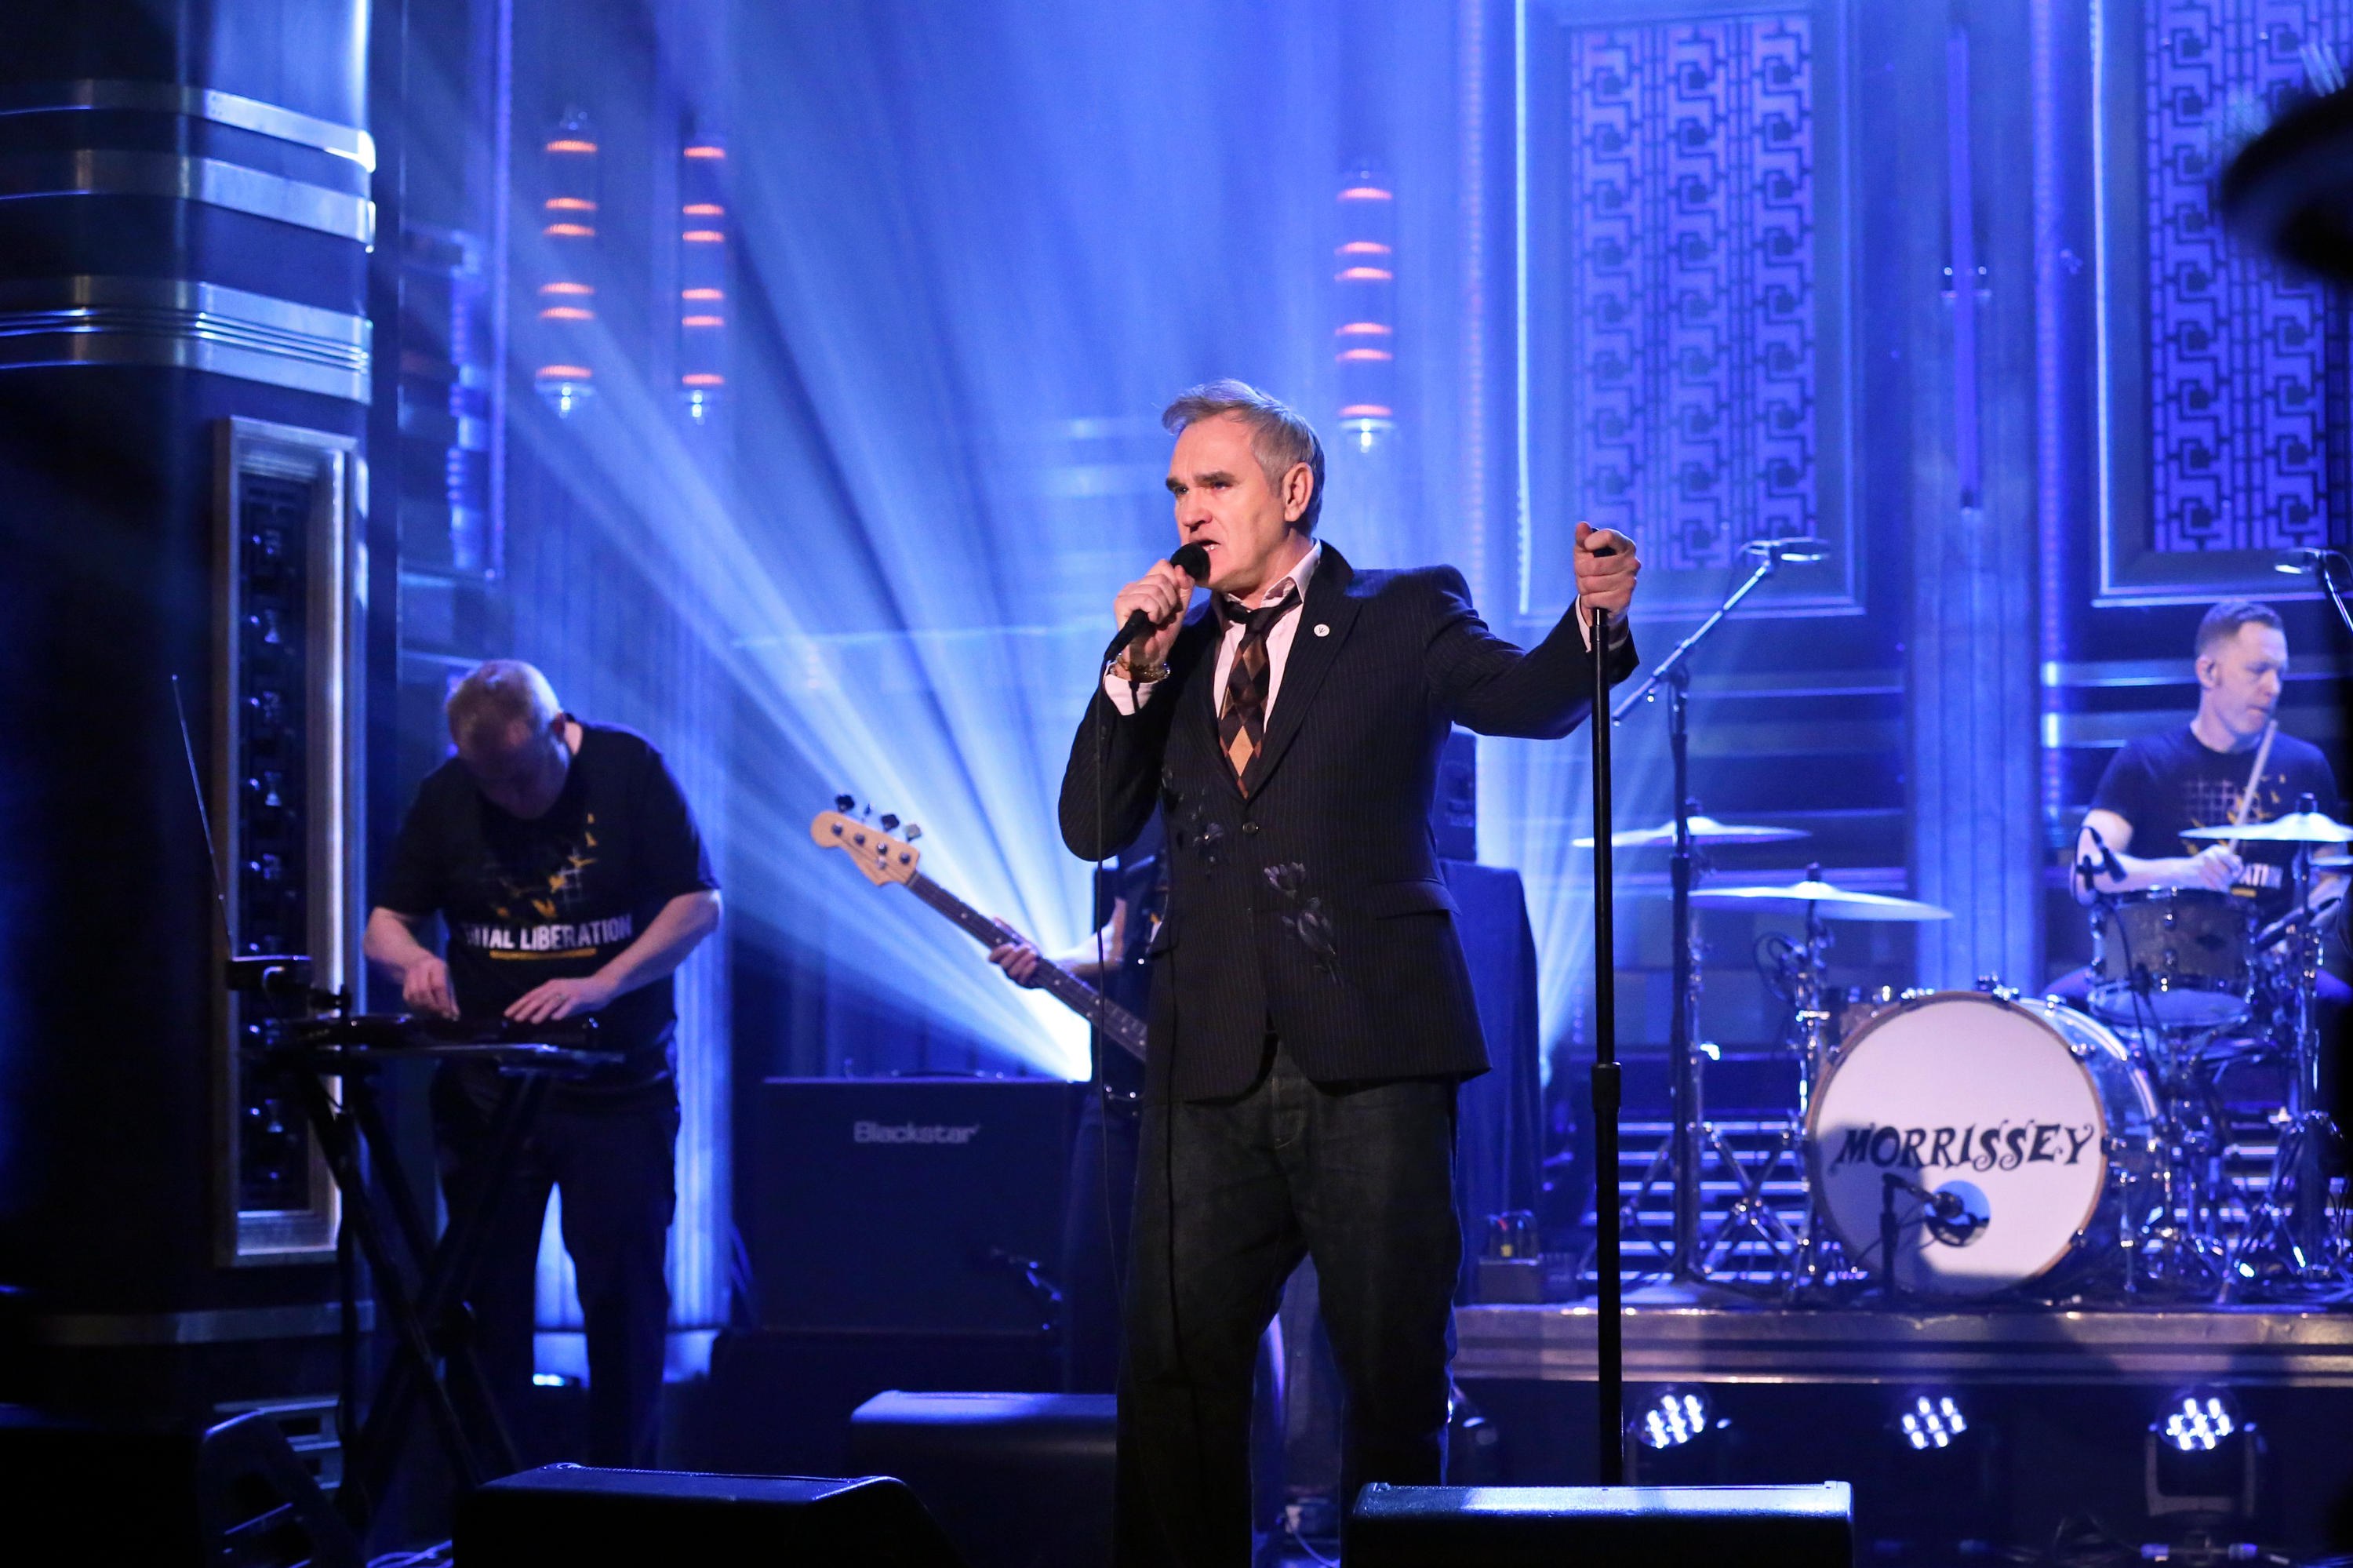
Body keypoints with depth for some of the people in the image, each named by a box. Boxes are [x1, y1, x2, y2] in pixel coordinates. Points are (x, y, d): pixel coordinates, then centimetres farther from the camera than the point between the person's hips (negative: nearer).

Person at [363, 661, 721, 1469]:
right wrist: (414, 960, -16)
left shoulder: (629, 770, -5)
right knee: (488, 1295, 3)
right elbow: (384, 921, 8)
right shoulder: (446, 796, 2)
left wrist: (600, 985, -20)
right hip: (487, 1091, 2)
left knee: (624, 1293, -1)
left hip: (617, 1088, -2)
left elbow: (699, 905, -8)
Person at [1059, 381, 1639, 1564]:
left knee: (1394, 1369, 1)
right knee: (1172, 1368, 3)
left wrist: (1593, 620, -29)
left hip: (1368, 1056, -3)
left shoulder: (1404, 619, 6)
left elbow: (1523, 697, -9)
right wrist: (1133, 671, -3)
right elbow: (1092, 829, 9)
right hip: (1211, 1067, 4)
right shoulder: (1173, 653, 17)